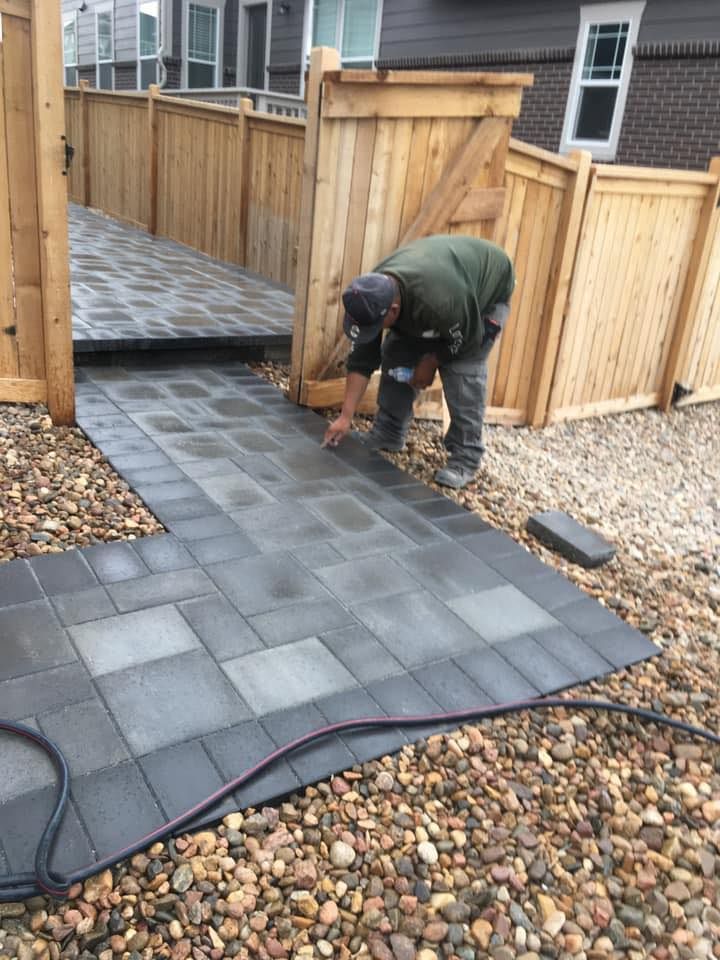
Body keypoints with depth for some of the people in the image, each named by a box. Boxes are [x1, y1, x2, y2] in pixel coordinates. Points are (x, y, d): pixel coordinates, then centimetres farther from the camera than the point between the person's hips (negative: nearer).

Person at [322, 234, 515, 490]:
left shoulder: (437, 300, -47)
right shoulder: (372, 298, -25)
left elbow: (468, 339, -29)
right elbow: (362, 359, -17)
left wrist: (430, 363, -14)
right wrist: (345, 417, -18)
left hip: (487, 290, -6)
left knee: (463, 371, -20)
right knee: (395, 355, -3)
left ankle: (465, 457, -10)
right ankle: (388, 434, 12)